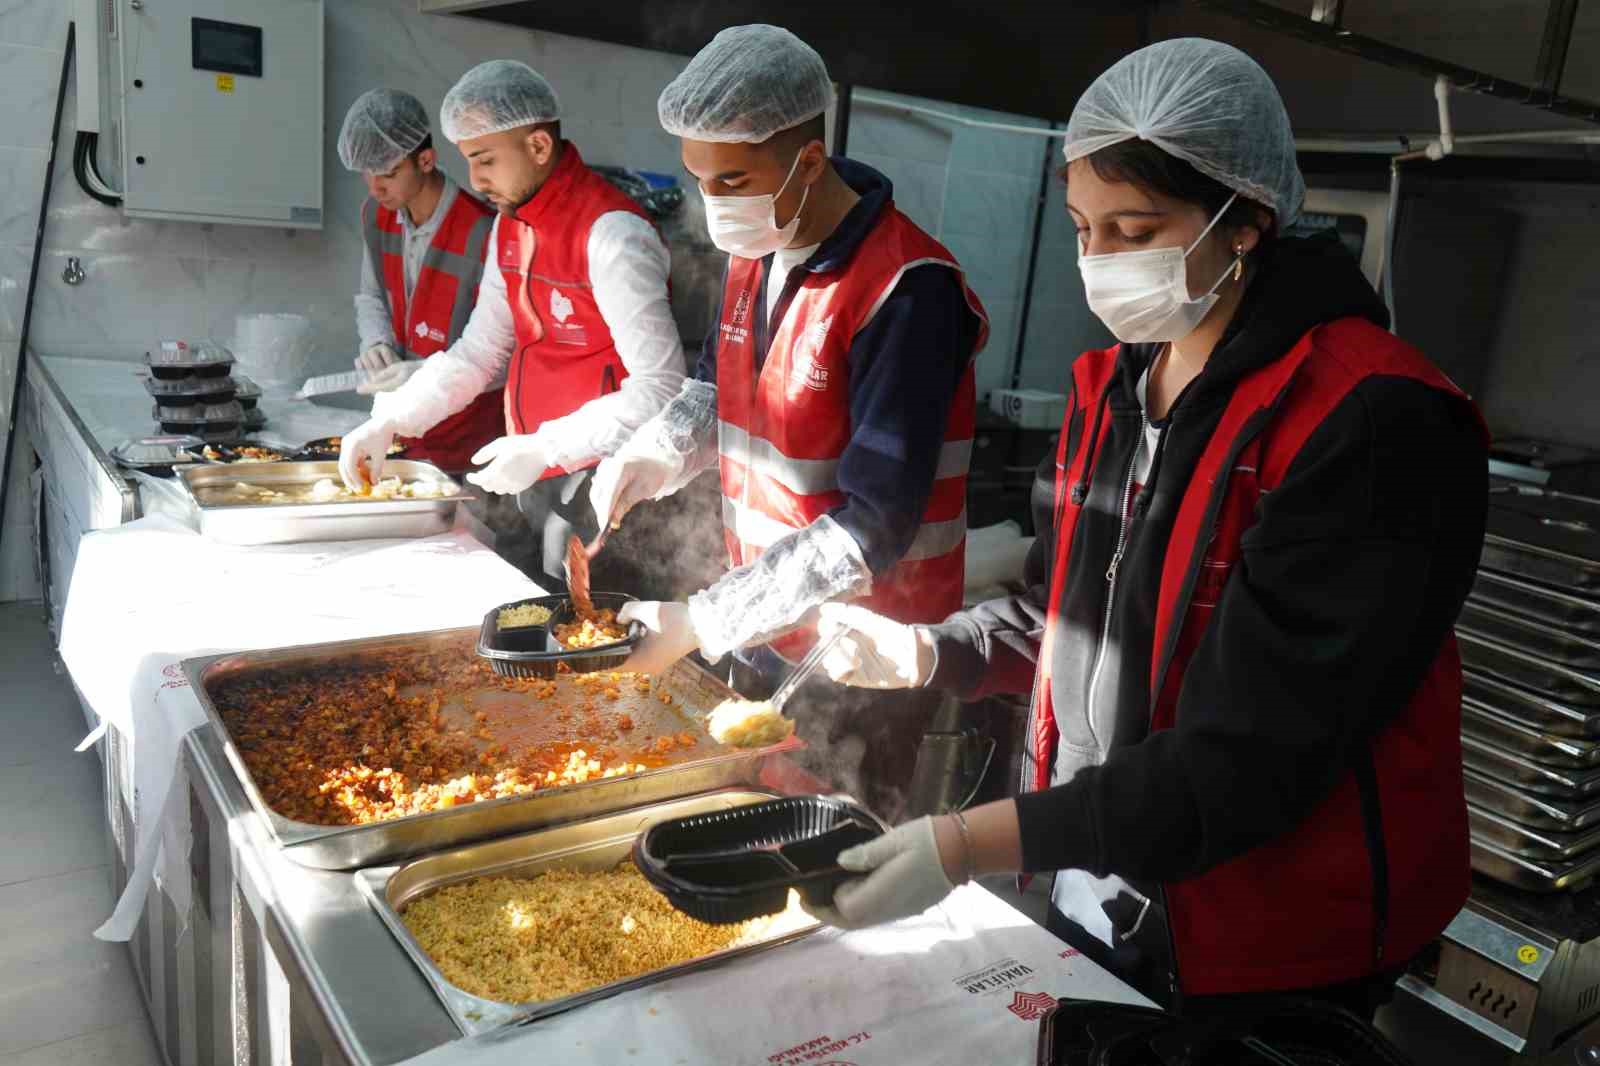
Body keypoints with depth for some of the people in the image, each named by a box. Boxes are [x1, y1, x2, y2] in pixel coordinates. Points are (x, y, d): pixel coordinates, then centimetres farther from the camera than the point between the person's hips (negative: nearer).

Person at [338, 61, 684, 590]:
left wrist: (545, 448, -24)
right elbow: (477, 351, 12)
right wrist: (387, 423, 2)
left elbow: (659, 389, -22)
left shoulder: (611, 233, -19)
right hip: (534, 475, 8)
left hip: (594, 481, -8)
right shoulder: (510, 225, 8)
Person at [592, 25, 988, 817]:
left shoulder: (906, 290, -24)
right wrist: (647, 459, -5)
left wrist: (704, 624, -26)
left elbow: (873, 527, -26)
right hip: (760, 627, 7)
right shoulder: (755, 253, 1)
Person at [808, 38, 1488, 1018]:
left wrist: (969, 845, -30)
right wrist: (925, 653, -7)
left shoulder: (1373, 425, -23)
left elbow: (1249, 761, -27)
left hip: (1271, 958, -6)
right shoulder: (1115, 382, 1)